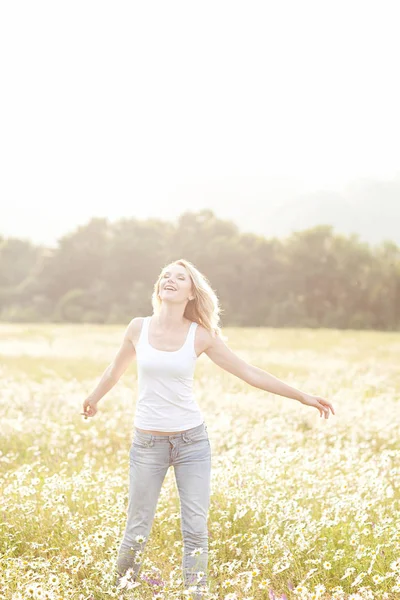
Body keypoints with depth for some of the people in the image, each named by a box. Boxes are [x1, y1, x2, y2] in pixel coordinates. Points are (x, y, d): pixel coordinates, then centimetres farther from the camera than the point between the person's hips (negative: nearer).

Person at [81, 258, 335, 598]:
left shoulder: (201, 336, -3)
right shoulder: (139, 327, -1)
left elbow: (249, 373, 1)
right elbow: (116, 370, 18)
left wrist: (302, 396, 1)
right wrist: (93, 400, 34)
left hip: (192, 441, 0)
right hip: (147, 443, 0)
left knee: (196, 531, -1)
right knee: (137, 530, 5)